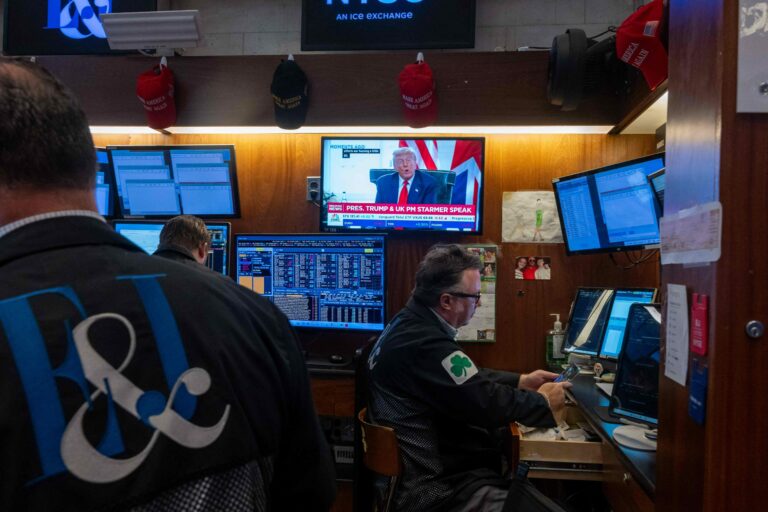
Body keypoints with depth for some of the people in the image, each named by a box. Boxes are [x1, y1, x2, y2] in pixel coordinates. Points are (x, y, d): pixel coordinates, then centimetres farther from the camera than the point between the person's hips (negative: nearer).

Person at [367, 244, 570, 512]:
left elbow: (469, 380, 18)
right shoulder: (425, 345, -28)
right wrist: (543, 402, -5)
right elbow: (487, 405, -22)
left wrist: (521, 381, 13)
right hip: (442, 487, -10)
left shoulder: (410, 324, 6)